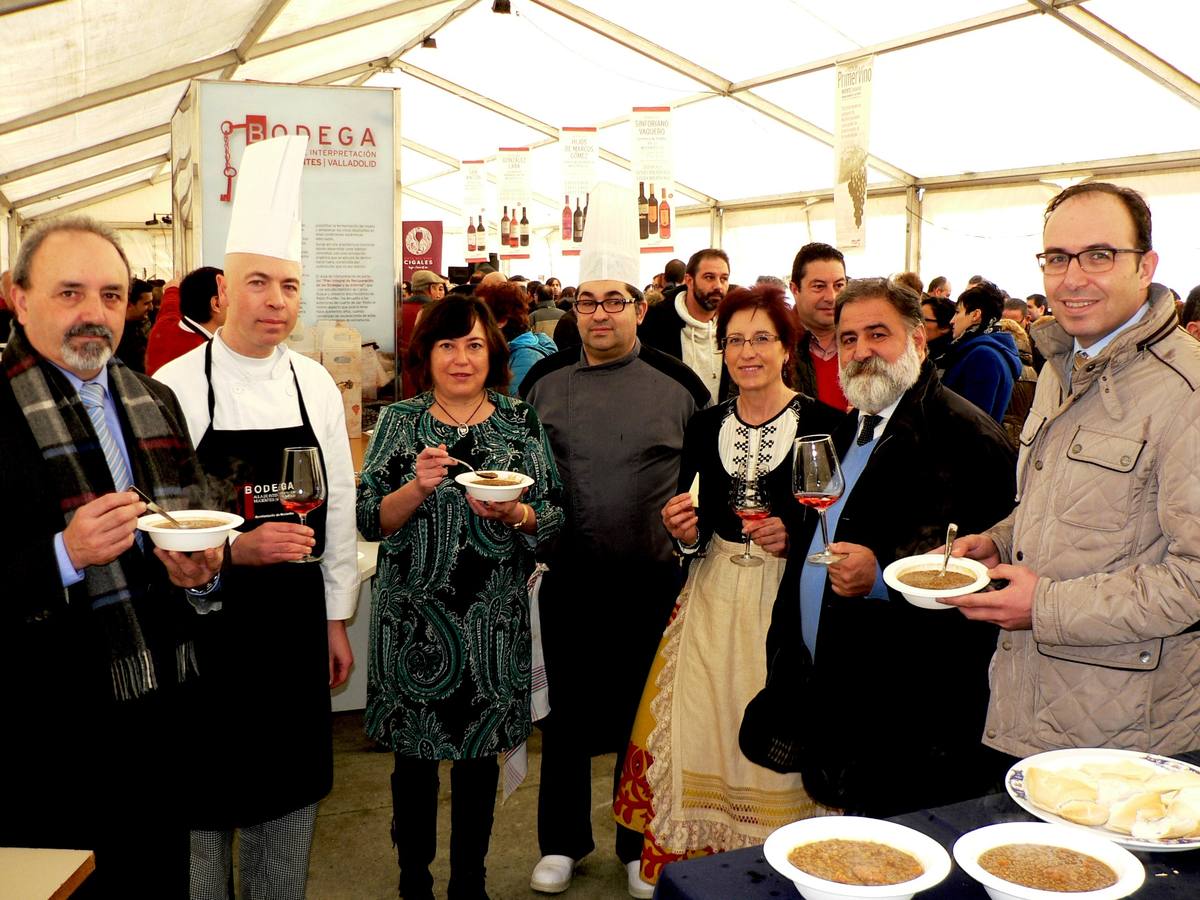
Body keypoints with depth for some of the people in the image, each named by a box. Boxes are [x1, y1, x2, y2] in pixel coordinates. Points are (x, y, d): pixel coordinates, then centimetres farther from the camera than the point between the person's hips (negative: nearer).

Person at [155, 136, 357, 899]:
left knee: (292, 794, 16)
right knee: (202, 805, 9)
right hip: (203, 626, -4)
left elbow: (338, 506, 8)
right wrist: (237, 550, -25)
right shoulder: (175, 386, -10)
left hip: (297, 625, 4)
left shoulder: (317, 386, 3)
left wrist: (336, 620, 10)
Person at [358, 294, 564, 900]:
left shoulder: (521, 422, 2)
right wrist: (418, 488, -22)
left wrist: (513, 514, -18)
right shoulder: (400, 422, 0)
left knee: (480, 752, 13)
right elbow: (370, 521, -4)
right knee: (414, 753, 9)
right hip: (413, 616, -1)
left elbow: (554, 518, 2)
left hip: (494, 619, 1)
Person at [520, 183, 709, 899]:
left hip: (652, 579, -1)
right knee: (566, 712, 13)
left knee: (641, 713, 12)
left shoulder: (678, 383, -2)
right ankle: (563, 841, 33)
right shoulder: (545, 382, 4)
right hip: (568, 579, 2)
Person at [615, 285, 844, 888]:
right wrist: (686, 534, -8)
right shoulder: (704, 426, 8)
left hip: (789, 599, -3)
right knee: (705, 732, 5)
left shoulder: (821, 423, -5)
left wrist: (793, 536, -19)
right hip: (714, 600, 4)